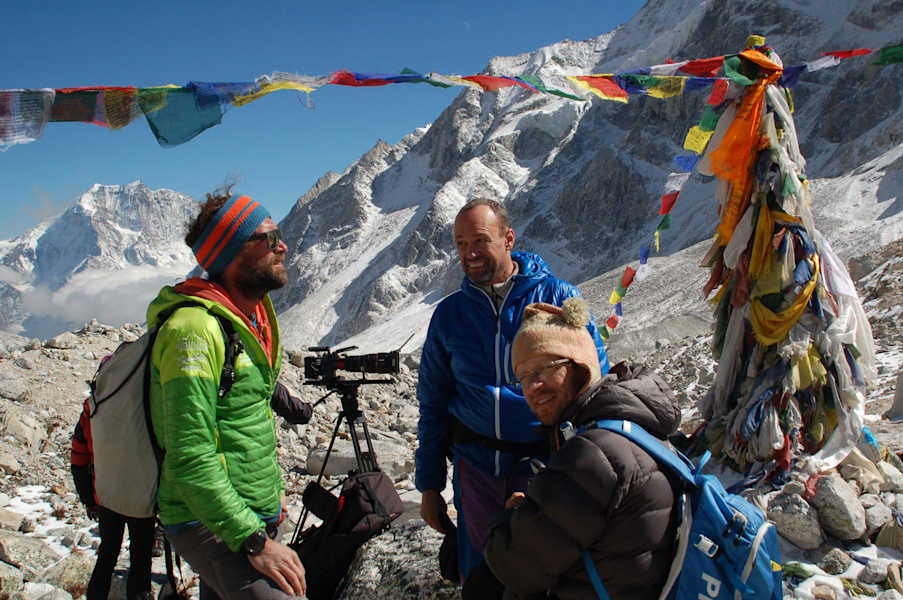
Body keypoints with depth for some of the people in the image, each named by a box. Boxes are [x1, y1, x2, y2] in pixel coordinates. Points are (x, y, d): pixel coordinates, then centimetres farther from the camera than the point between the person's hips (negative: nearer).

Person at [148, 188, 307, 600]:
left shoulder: (256, 314, 10)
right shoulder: (195, 328, -20)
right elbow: (190, 459, -25)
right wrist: (254, 541, -25)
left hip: (254, 516, 9)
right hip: (211, 526, -9)